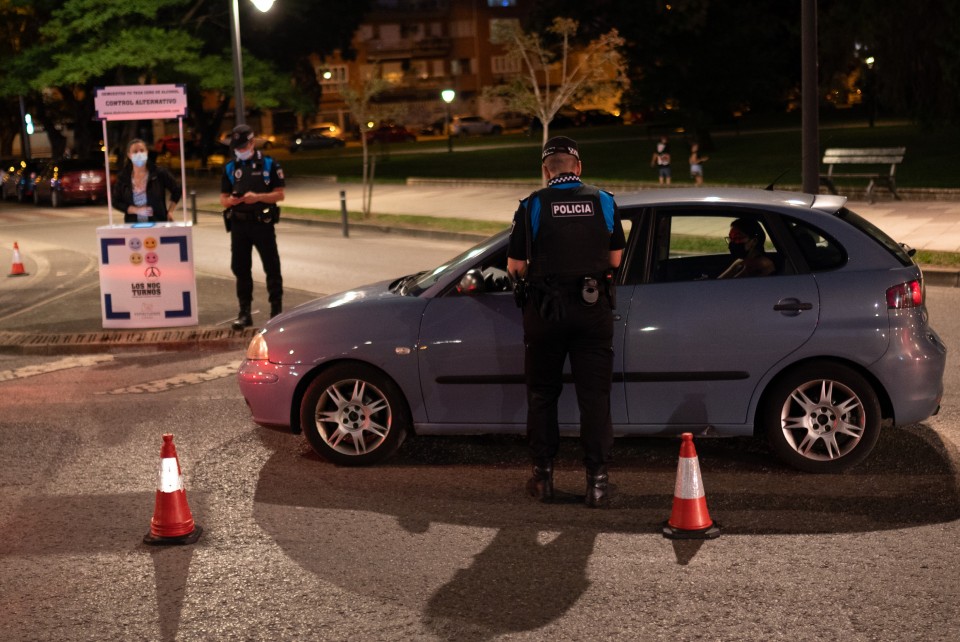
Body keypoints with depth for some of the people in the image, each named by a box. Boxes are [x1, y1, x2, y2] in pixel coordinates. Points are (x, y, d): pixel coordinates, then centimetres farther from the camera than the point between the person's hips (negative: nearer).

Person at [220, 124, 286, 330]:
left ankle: (276, 310, 9)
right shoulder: (230, 168, 11)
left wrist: (258, 197, -18)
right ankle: (244, 312, 14)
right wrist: (231, 200, -11)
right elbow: (223, 199, 12)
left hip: (262, 223, -4)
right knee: (240, 268, 6)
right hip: (239, 225, 4)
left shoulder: (269, 164, 0)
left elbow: (279, 194, -3)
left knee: (272, 267, 0)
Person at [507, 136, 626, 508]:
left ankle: (543, 477, 16)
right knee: (594, 396, 5)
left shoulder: (533, 206, -5)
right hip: (593, 309, 1)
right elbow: (615, 259, 7)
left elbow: (515, 266, -3)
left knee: (542, 395, 12)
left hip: (545, 310, -1)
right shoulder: (604, 202, 2)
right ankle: (597, 480, 3)